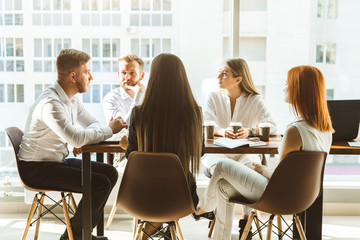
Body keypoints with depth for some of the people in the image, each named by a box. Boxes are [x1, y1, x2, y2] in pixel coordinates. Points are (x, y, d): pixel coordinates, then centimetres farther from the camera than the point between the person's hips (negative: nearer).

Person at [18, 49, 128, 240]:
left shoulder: (72, 98, 7)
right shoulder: (50, 103, -24)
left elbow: (92, 124, 12)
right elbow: (75, 138, -33)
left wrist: (82, 139, -11)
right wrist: (110, 129, -20)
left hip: (58, 160, 9)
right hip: (37, 169, -9)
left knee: (110, 173, 3)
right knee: (100, 183, -19)